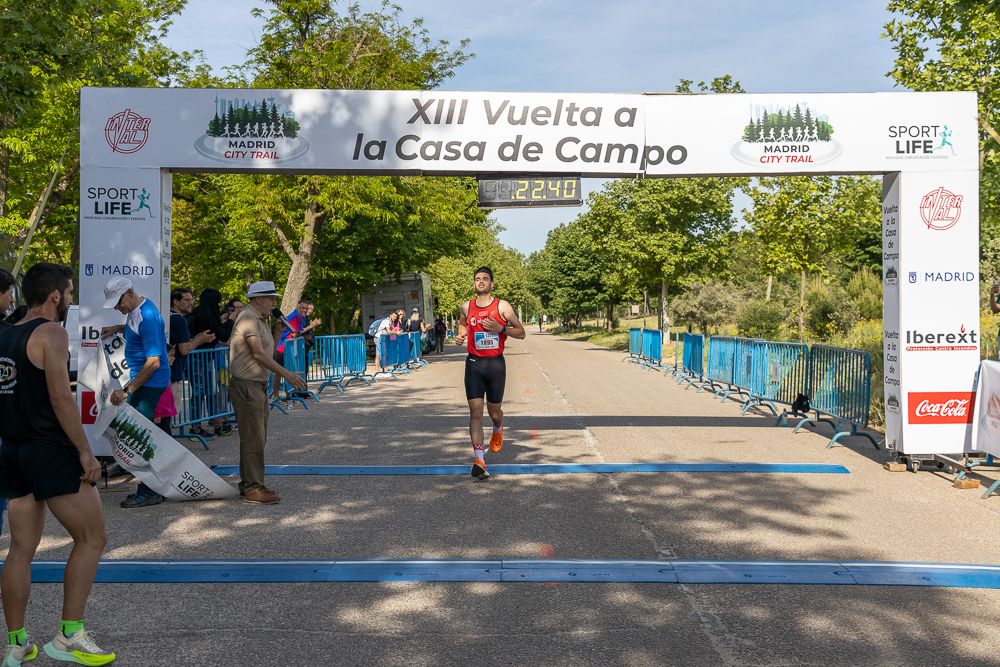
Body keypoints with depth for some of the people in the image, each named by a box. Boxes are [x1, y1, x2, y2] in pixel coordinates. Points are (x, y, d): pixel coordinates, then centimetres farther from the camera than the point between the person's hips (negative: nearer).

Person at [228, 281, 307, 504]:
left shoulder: (261, 320, 19)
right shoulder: (248, 318, -13)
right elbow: (259, 354, -21)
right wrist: (287, 375, -22)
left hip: (258, 384, 10)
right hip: (246, 384, -10)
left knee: (257, 437, 14)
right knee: (253, 438, -8)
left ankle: (248, 485, 22)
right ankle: (253, 488, -3)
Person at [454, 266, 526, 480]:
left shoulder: (502, 306, -4)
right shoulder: (467, 307, 5)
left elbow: (521, 332, 0)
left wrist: (501, 328, -17)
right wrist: (461, 335, 5)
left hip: (496, 363, -1)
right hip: (474, 363, 1)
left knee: (494, 410, 11)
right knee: (475, 411, -8)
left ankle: (498, 430, 48)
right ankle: (479, 459, -9)